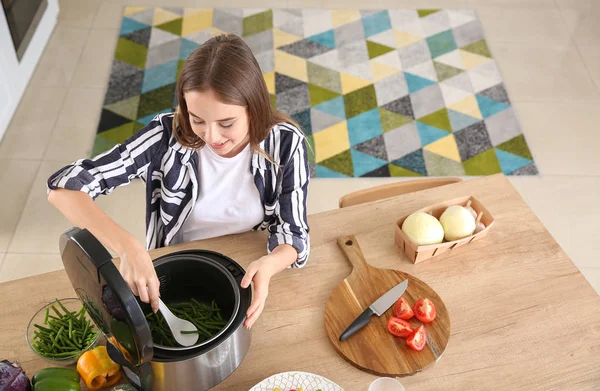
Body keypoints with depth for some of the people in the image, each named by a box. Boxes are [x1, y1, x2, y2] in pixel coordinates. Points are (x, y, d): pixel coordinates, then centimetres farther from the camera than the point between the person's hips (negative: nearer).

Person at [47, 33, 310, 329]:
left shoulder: (285, 144, -18)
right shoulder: (167, 136, -20)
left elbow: (294, 235, -15)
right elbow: (65, 186, -22)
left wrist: (267, 267, -39)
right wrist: (127, 247, -38)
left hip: (249, 280, 1)